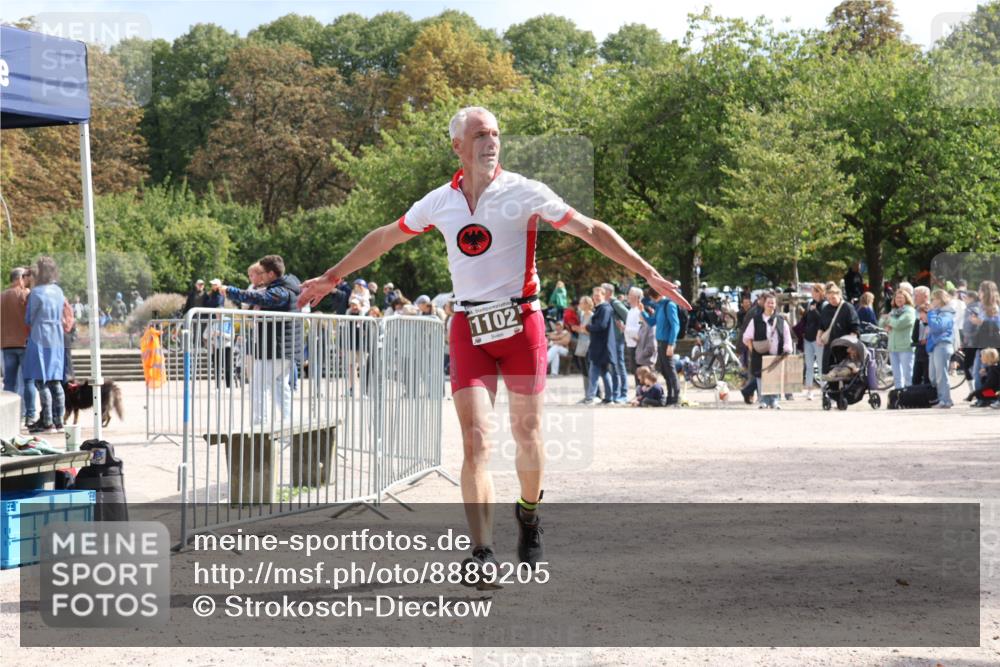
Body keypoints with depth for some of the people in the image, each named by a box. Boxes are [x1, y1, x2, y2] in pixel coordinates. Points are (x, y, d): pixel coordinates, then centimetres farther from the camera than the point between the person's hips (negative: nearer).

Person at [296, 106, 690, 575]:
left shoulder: (523, 192, -4)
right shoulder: (439, 202, 5)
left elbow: (591, 231, -5)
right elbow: (384, 239, 20)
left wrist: (647, 273, -12)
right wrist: (331, 278, 27)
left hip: (521, 323, -1)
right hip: (469, 327, 1)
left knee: (526, 434, 6)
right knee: (474, 439, -10)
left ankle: (528, 514, 35)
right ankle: (483, 554, -13)